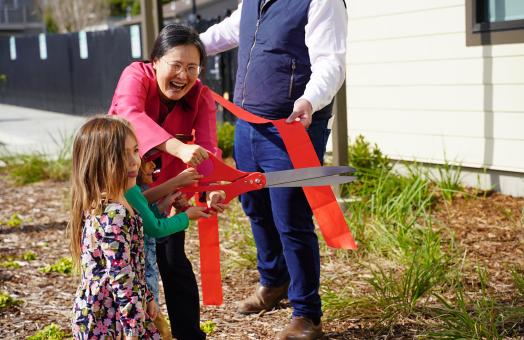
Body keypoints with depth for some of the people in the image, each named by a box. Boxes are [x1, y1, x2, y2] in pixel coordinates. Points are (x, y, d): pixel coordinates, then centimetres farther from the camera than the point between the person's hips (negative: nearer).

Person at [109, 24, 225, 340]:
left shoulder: (202, 98, -15)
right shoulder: (137, 75, -22)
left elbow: (207, 147, -28)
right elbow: (131, 114, -44)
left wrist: (213, 187, -50)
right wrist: (178, 147, -60)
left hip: (166, 187, 1)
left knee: (173, 260, -2)